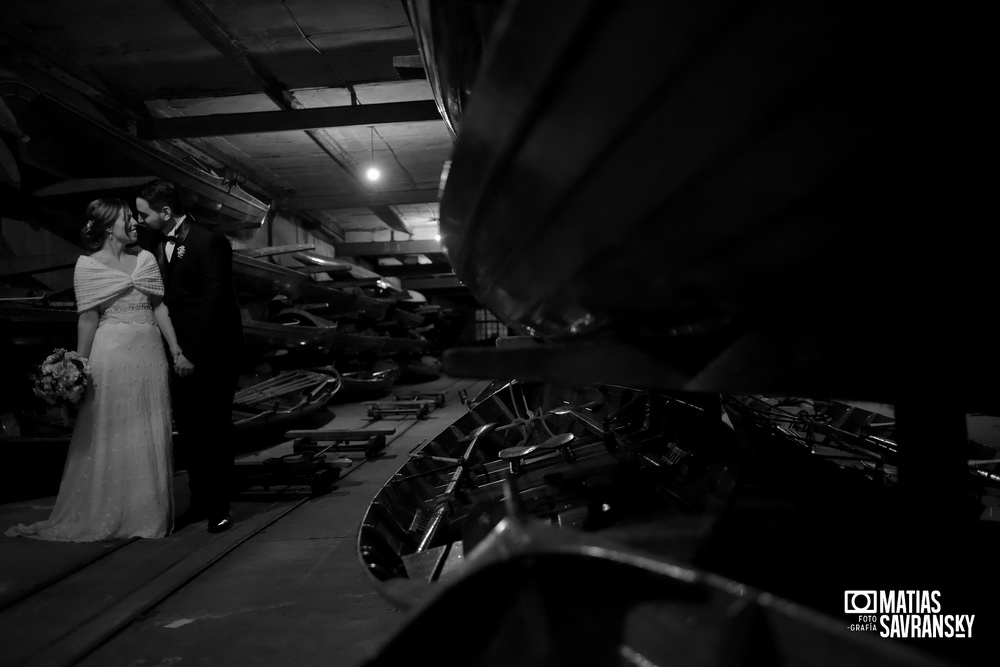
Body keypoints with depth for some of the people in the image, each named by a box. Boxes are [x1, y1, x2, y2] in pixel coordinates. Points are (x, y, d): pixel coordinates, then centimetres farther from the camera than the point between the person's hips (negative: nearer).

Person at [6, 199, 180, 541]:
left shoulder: (146, 259, 9)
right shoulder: (88, 265, -1)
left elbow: (159, 308, 8)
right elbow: (88, 320, -3)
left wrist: (177, 351, 3)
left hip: (150, 355, 4)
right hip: (111, 355, -4)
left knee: (150, 439, 8)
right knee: (107, 439, 4)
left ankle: (148, 515, 21)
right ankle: (97, 516, 19)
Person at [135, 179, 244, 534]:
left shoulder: (209, 241, -13)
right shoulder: (157, 243, 10)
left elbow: (215, 302, -17)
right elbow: (161, 298, 10)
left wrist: (192, 354, -18)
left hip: (211, 354, -7)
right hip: (179, 353, 7)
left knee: (215, 431, 4)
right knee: (189, 431, 13)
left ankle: (219, 507, 17)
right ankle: (199, 501, 27)